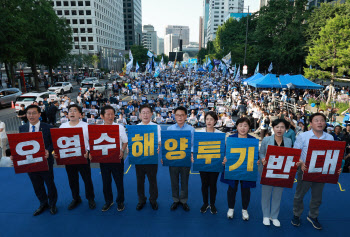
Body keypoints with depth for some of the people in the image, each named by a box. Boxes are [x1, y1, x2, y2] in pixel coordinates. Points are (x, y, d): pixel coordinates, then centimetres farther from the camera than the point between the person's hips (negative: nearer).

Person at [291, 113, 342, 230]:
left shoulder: (330, 138, 2)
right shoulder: (303, 136, -8)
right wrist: (301, 163, -25)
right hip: (305, 170, -3)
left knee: (317, 197, 17)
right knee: (299, 195, 11)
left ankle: (313, 216, 39)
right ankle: (296, 215, 31)